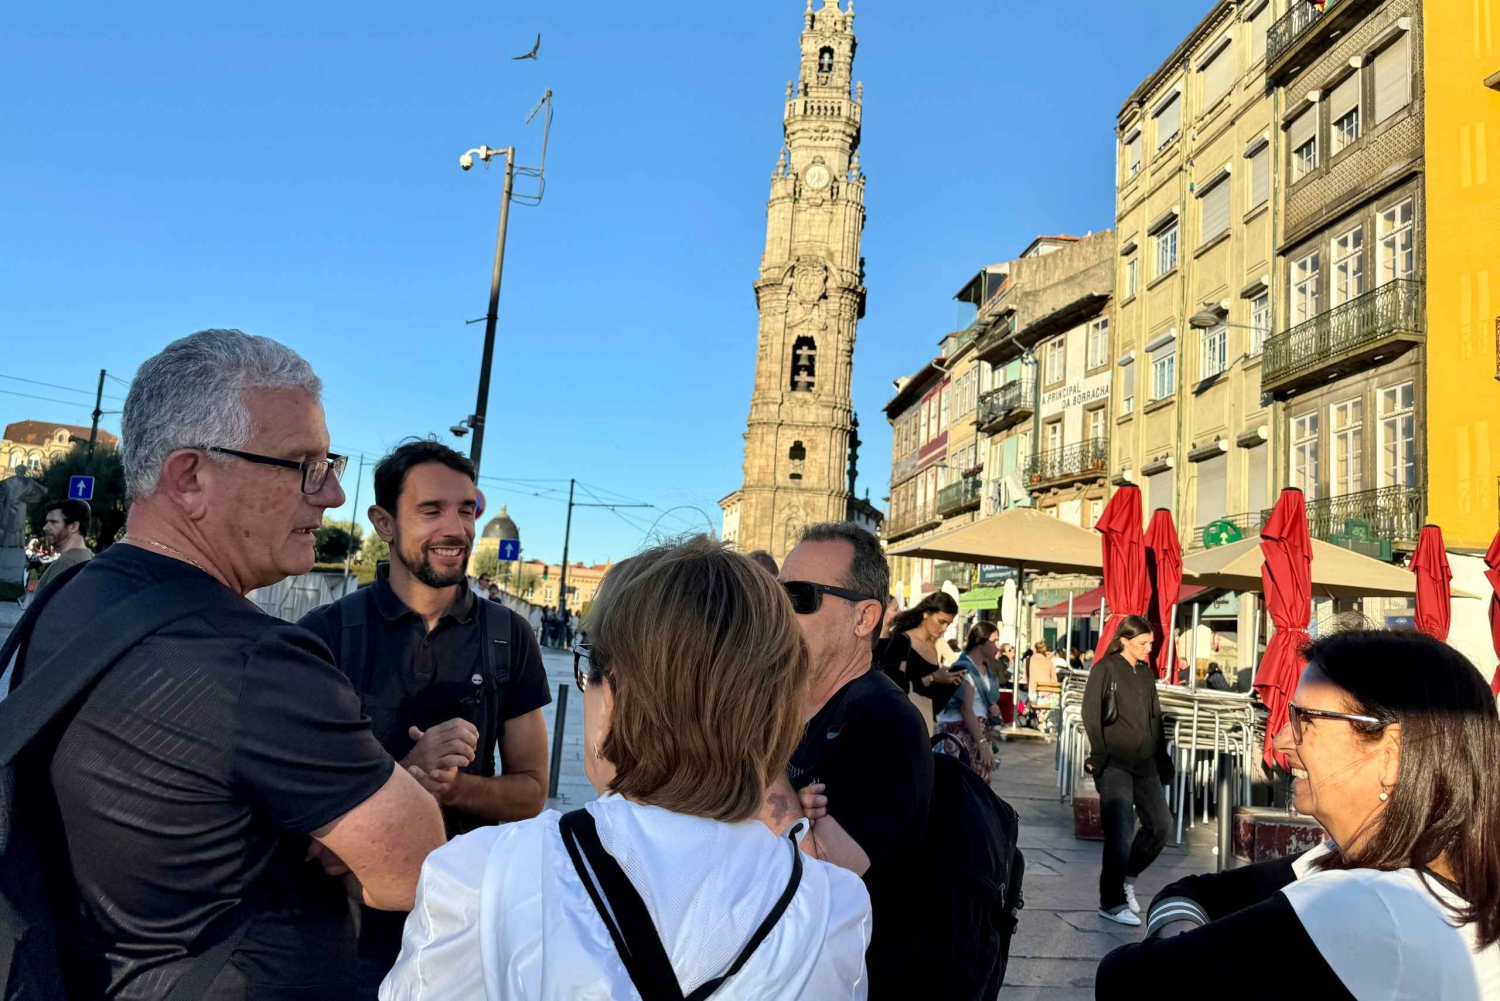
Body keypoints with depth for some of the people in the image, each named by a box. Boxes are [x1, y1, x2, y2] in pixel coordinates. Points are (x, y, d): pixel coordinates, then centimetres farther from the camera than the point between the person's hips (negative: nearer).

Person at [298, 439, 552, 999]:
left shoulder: (507, 637, -3)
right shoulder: (324, 633, -10)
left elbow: (530, 792, 0)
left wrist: (454, 787, -20)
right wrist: (405, 773, -25)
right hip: (351, 921, -2)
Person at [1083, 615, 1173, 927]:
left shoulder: (1146, 672, 14)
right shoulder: (1106, 668, -5)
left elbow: (1155, 717, 18)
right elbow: (1091, 713, -10)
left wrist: (1163, 760, 16)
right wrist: (1098, 756, -15)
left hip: (1145, 763, 7)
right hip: (1115, 763, -6)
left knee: (1160, 825, 6)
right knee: (1121, 831, -7)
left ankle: (1127, 877, 28)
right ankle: (1112, 902, 6)